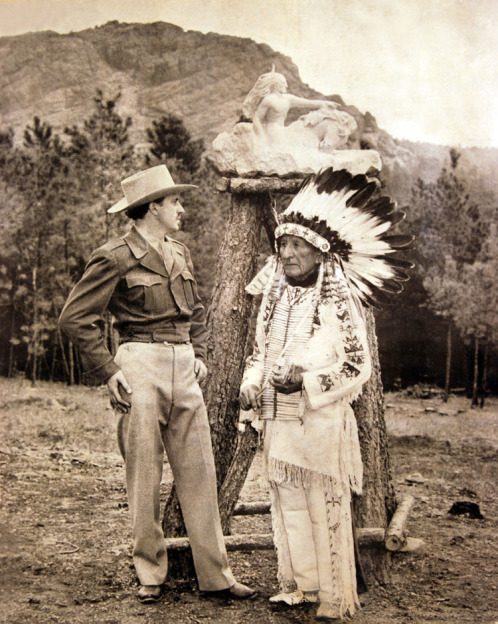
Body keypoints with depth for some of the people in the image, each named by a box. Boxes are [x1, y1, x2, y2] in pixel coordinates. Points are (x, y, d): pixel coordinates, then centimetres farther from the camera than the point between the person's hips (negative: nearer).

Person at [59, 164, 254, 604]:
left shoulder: (179, 254, 15)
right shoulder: (116, 258, -7)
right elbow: (75, 318, -7)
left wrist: (199, 354, 15)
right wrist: (107, 370, -11)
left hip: (184, 368, 6)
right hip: (142, 365, -6)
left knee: (200, 472, 5)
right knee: (145, 476, 2)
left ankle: (215, 574, 12)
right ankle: (150, 575, 17)